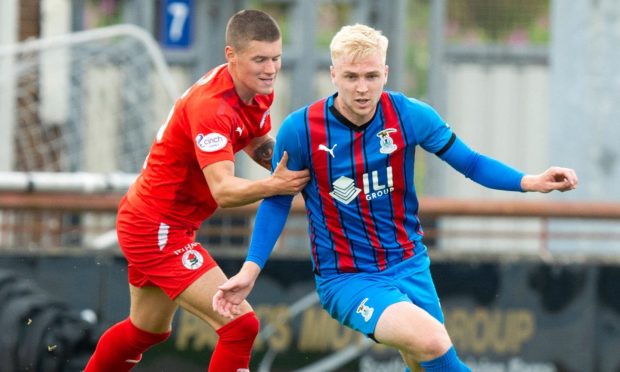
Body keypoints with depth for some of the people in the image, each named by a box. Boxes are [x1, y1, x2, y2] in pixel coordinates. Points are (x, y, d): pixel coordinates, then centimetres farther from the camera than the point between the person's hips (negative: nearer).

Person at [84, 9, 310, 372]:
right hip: (158, 229, -11)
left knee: (147, 330, 30)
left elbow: (257, 145, 16)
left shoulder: (259, 93, -1)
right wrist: (272, 186, -54)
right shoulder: (211, 106, -30)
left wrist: (287, 167, -5)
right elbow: (223, 190, -37)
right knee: (240, 325, -19)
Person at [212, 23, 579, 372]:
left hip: (408, 265, 4)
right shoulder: (300, 130, -13)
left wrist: (530, 182, -13)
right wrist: (249, 272, -5)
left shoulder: (410, 116, -8)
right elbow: (277, 202, 1)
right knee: (429, 339, -30)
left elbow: (470, 162, 2)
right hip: (345, 279, -4)